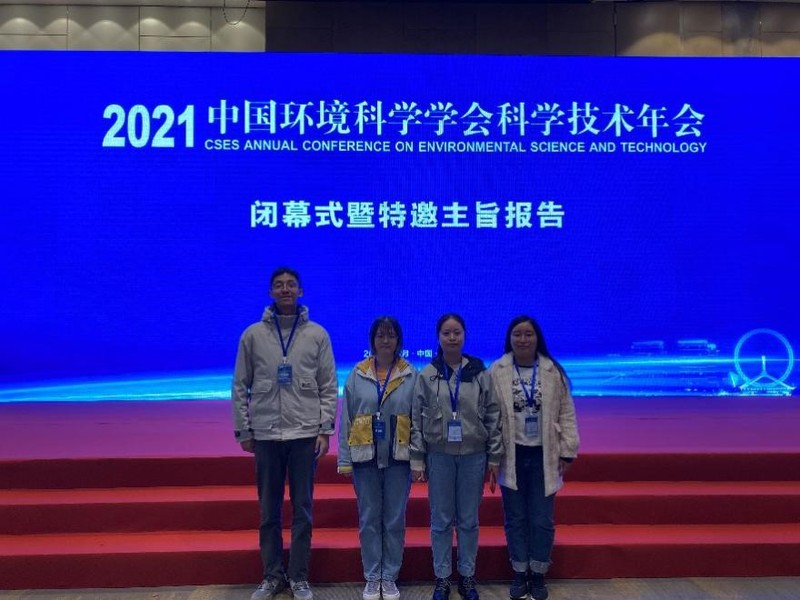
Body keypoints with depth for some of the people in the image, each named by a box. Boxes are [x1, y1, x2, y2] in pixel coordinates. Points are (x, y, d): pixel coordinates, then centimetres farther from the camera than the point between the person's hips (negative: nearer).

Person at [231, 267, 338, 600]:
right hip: (265, 434, 1)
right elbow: (240, 387, 5)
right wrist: (243, 430, 2)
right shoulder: (253, 334, 3)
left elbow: (329, 387, 2)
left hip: (304, 434, -1)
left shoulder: (317, 334, 2)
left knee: (302, 510, 8)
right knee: (269, 511, 10)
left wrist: (325, 429, -4)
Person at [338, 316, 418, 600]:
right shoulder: (357, 375, 0)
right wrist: (344, 459, -1)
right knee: (369, 519, 9)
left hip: (398, 458, 0)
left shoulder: (411, 376, -2)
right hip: (365, 457, 1)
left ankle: (390, 577, 24)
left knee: (394, 520, 8)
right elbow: (346, 419, 2)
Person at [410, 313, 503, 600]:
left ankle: (467, 576, 26)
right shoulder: (427, 375, -1)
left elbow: (493, 416, 3)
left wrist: (494, 458, 1)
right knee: (441, 520, 9)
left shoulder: (480, 373, 0)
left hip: (473, 455, 0)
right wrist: (417, 459, -2)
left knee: (469, 520, 10)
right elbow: (416, 419, 0)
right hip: (439, 455, 0)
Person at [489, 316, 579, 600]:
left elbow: (566, 414, 2)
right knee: (515, 518, 11)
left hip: (543, 456, 0)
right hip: (512, 456, 0)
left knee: (542, 520, 8)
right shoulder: (497, 372, -4)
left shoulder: (553, 372, -1)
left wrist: (567, 452, -1)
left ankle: (538, 574, 25)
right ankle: (519, 573, 27)